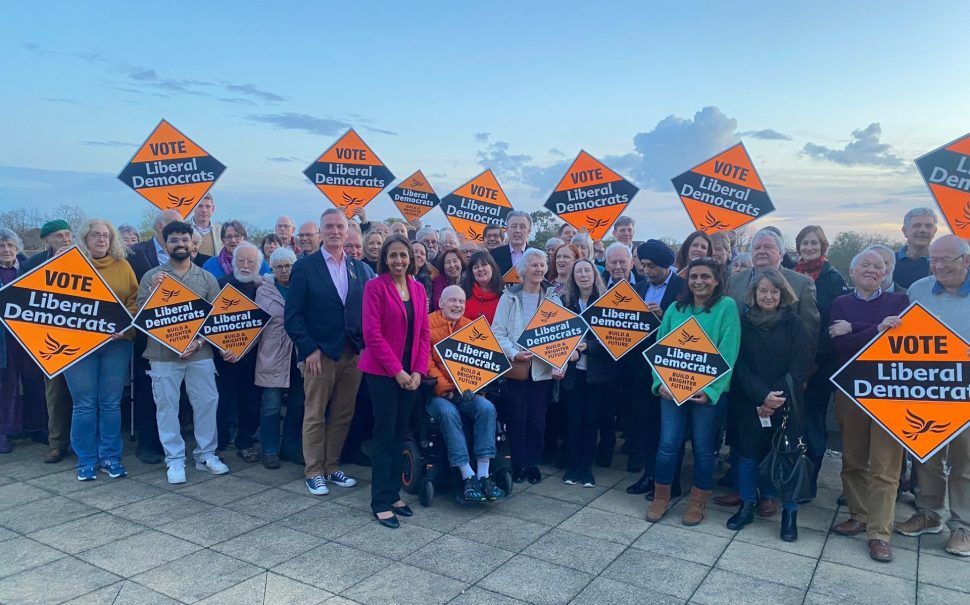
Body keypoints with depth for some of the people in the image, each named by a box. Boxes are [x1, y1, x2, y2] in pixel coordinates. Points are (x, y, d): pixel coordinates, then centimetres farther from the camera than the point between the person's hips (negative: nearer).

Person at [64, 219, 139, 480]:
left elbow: (135, 300, 5)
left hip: (117, 343, 2)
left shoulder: (123, 266, 8)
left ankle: (110, 457, 17)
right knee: (84, 405, 3)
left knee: (111, 403, 7)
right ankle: (86, 461, 14)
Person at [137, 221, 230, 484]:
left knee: (207, 403, 5)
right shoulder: (152, 277, 3)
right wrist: (153, 290, -16)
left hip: (200, 353, 1)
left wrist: (199, 341, -8)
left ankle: (205, 454, 20)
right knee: (167, 406, 3)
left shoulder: (207, 278, 7)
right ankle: (175, 460, 15)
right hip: (163, 354, -1)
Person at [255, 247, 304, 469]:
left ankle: (291, 447, 25)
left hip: (299, 355, 2)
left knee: (297, 404, 9)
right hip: (272, 355, -2)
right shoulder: (263, 290, 3)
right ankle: (270, 450, 16)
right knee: (271, 405, 2)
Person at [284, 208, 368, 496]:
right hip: (320, 353, -4)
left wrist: (365, 345, 1)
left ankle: (332, 467, 25)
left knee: (343, 415, 10)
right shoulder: (305, 266, -2)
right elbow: (292, 315, -5)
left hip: (354, 353, 4)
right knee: (315, 415, 5)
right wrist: (309, 349, -12)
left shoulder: (360, 268, 10)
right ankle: (314, 472, 17)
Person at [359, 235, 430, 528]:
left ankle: (393, 494, 23)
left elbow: (424, 333, 9)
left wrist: (419, 371, -3)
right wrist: (397, 370, -15)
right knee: (385, 435, -2)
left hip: (411, 374, 6)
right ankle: (381, 503, 7)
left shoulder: (418, 288, 9)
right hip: (382, 372, -5)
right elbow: (372, 334, -14)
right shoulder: (375, 286, -9)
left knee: (399, 435, 12)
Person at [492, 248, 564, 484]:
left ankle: (533, 464, 20)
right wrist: (514, 353, -18)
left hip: (543, 368, 1)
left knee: (538, 418, 5)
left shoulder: (553, 299, 5)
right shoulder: (509, 297, 1)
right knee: (517, 417, 3)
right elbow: (498, 332, -4)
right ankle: (518, 465, 17)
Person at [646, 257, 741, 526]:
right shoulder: (675, 309, 8)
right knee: (668, 444, 4)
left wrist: (711, 389, -18)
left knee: (704, 447, 8)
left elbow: (728, 352, -11)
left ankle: (697, 502, 25)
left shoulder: (727, 307, -4)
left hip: (708, 391, -2)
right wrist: (661, 382, -8)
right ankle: (660, 497, 22)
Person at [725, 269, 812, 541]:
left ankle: (789, 513, 15)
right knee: (747, 452, 6)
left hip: (785, 403, -1)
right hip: (748, 402, 1)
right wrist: (762, 396, -15)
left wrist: (777, 397, -14)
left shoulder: (793, 324, 1)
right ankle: (747, 505, 22)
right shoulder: (743, 322, 2)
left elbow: (800, 366, -4)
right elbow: (739, 364, -3)